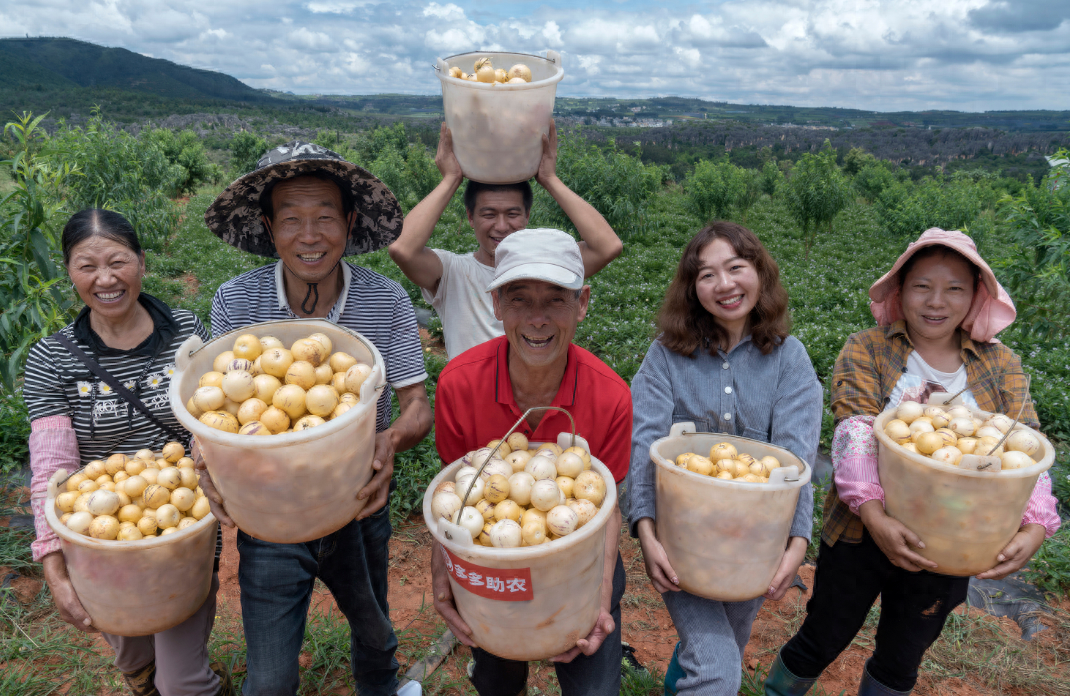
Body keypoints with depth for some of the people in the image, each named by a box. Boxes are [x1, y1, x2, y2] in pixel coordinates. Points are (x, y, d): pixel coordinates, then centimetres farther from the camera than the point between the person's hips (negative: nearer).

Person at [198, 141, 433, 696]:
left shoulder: (386, 301, -14)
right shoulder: (235, 302, -14)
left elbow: (418, 407, -13)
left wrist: (391, 440, -35)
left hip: (360, 508, 1)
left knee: (374, 634, 26)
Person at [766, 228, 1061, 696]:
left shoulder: (1000, 366, 1)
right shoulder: (865, 351, -8)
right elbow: (854, 435, -19)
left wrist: (1034, 527, -25)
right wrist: (874, 515, -32)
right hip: (863, 535, -2)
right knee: (819, 643, 14)